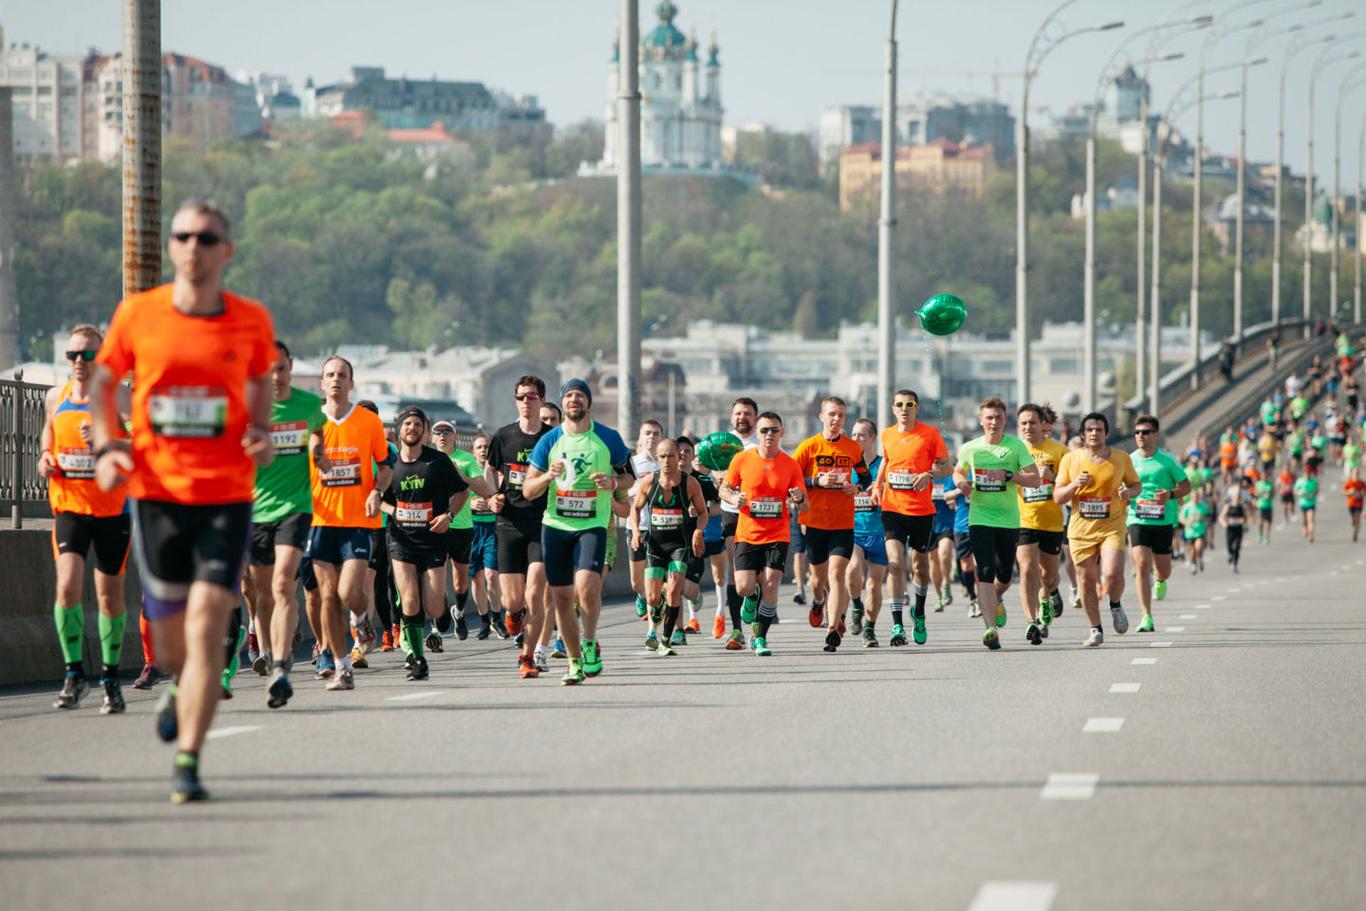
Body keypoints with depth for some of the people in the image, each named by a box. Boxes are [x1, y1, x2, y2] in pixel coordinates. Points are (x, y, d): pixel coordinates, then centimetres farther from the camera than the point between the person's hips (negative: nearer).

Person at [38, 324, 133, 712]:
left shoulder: (118, 396, -8)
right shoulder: (55, 397, 5)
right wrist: (45, 460, 0)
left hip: (112, 508, -2)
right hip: (69, 505, 2)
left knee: (110, 594, 7)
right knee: (68, 585, -17)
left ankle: (110, 677, 22)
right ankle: (74, 674, -8)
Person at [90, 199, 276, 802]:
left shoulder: (252, 321, -1)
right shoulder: (137, 315, -2)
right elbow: (103, 381, 12)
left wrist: (262, 432, -1)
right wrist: (106, 448, -4)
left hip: (228, 496, -1)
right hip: (157, 493, 1)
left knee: (206, 627, -13)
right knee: (170, 636, 9)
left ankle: (187, 764, -8)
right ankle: (184, 687, 47)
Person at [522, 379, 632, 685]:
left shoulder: (608, 438, 2)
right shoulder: (549, 440, 4)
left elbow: (629, 476, 12)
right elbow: (528, 490, 5)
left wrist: (613, 482, -10)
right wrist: (548, 476, -15)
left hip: (592, 525, -2)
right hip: (555, 525, 2)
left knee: (587, 585, -23)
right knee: (561, 596, 2)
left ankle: (590, 644, 2)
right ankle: (575, 662, 16)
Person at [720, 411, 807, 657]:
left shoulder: (790, 465, -1)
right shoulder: (742, 460, -3)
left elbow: (803, 506, 4)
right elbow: (724, 488, 7)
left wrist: (799, 499, -20)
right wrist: (733, 499, -15)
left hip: (778, 536, 0)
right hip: (747, 534, 0)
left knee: (771, 584, -10)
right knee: (744, 587, -8)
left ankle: (760, 638, 3)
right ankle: (752, 597, 31)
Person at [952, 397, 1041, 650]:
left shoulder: (1016, 446, -3)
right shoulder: (969, 449, 3)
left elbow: (1035, 480, -8)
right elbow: (958, 471, 22)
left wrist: (1007, 475, -21)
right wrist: (960, 482, -1)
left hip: (1009, 520, 0)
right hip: (980, 519, 0)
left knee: (1005, 575, 13)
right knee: (985, 572, -15)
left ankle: (996, 599, 49)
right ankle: (991, 629, -20)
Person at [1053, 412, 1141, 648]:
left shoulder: (1121, 458, 3)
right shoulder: (1070, 459, 3)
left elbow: (1136, 484, 16)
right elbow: (1057, 497, 5)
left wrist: (1129, 491, -8)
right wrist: (1074, 485, -15)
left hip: (1112, 526, -1)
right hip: (1081, 528, 2)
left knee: (1112, 574, -21)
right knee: (1087, 581, 3)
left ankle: (1116, 606, 12)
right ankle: (1095, 629, 19)